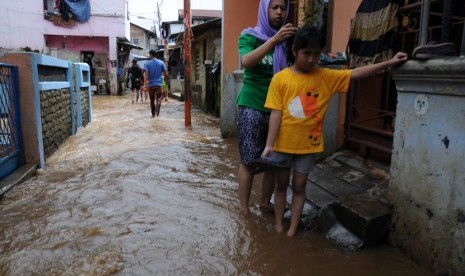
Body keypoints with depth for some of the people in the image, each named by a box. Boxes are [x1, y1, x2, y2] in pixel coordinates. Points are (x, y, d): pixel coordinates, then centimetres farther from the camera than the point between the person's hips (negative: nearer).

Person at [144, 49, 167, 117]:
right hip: (159, 84, 0)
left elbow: (146, 73, -14)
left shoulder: (147, 63, -1)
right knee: (158, 99, 1)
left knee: (152, 100, 13)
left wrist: (146, 82, -17)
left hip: (151, 84, 1)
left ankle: (153, 113, 21)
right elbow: (165, 73, 2)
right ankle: (156, 111, -22)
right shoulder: (161, 63, 2)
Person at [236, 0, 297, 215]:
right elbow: (246, 62, -20)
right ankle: (244, 209, 13)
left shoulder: (288, 39, 9)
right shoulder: (249, 36, 0)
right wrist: (274, 39, -28)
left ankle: (265, 202, 27)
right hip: (252, 107, -4)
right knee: (249, 161, 0)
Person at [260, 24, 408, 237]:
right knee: (281, 185, 14)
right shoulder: (280, 79, -9)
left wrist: (389, 63, -5)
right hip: (282, 144, -1)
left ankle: (292, 230, 25)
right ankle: (279, 226, 30)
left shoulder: (325, 77, -1)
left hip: (307, 145, 2)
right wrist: (269, 145, -14)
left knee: (299, 187, 12)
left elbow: (355, 74, 0)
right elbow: (276, 114, -11)